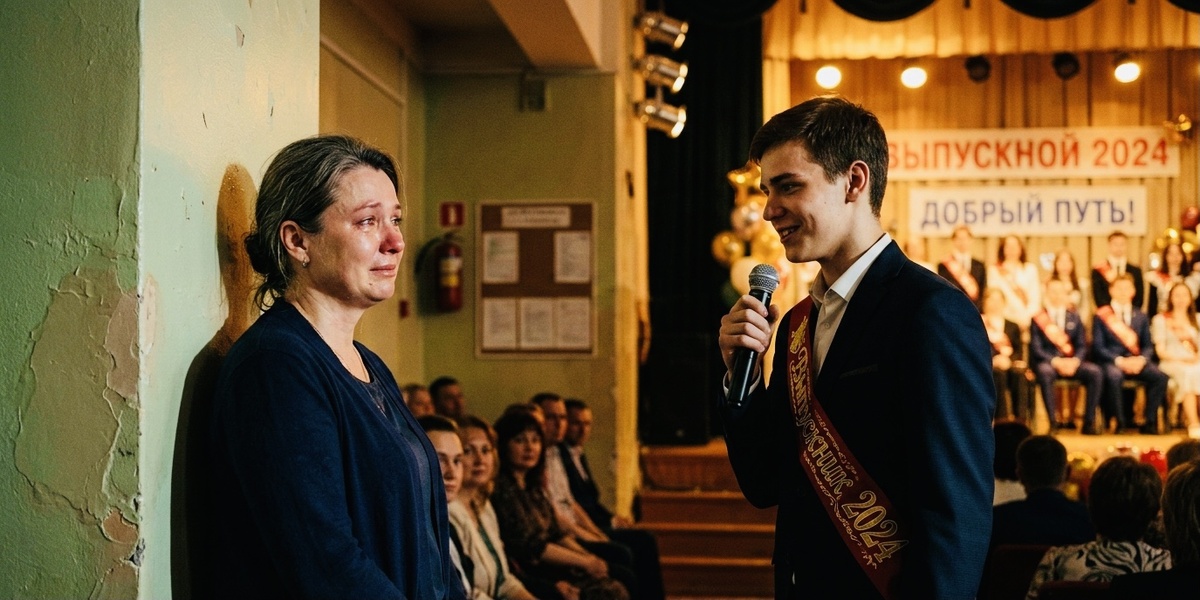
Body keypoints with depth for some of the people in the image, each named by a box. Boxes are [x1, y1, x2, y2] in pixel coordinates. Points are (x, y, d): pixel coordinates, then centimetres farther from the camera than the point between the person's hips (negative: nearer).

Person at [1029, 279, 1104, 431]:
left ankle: (1089, 421, -21)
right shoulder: (1039, 318, 5)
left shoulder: (1074, 317, 15)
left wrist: (1075, 361, -11)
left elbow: (1082, 346, 11)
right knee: (1045, 372, -39)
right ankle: (1054, 421, -36)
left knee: (1096, 372, -25)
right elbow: (1036, 348, -3)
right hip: (1047, 362, -3)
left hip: (1071, 363, 3)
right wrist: (1056, 361, -19)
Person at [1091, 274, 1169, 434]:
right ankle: (1120, 422, -24)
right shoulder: (1101, 316, 5)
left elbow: (1148, 345, 13)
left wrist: (1141, 359, -10)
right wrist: (1119, 360, -17)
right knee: (1114, 376, -39)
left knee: (1160, 376, -25)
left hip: (1136, 362, 4)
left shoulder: (1141, 317, 17)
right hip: (1110, 361, -4)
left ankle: (1150, 422, -15)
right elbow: (1098, 347, -3)